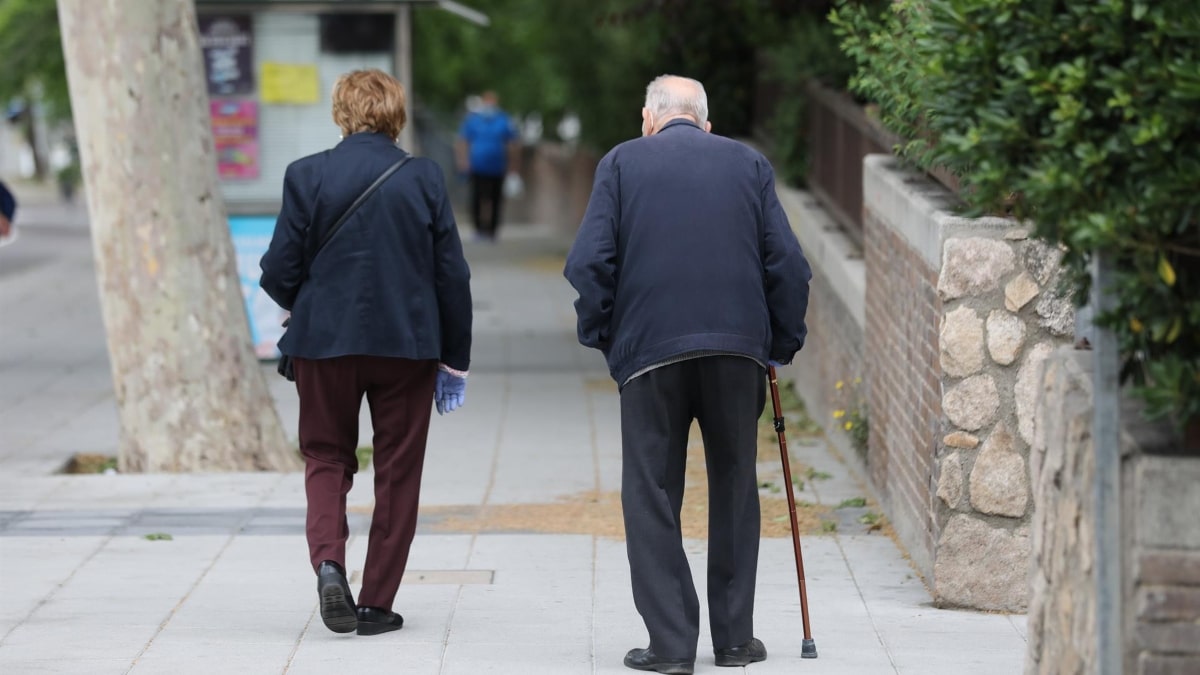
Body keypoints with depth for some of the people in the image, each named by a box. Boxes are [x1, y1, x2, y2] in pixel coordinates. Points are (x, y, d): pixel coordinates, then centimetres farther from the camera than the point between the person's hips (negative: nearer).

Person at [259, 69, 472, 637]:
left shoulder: (306, 176, -7)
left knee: (326, 457, 15)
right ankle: (377, 602, 12)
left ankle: (328, 559, -11)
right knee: (397, 472, 10)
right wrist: (454, 358, 8)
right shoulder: (425, 179, -5)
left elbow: (278, 274, -6)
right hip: (407, 345, 0)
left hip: (325, 341, 0)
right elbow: (453, 277, -2)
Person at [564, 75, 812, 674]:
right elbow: (786, 261, 6)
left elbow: (589, 261, -2)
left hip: (649, 349, -2)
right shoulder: (748, 164, 11)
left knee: (652, 495, 4)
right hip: (738, 346, 2)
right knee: (734, 487, 13)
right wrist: (783, 341, 15)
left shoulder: (622, 163, 6)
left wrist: (599, 334, 9)